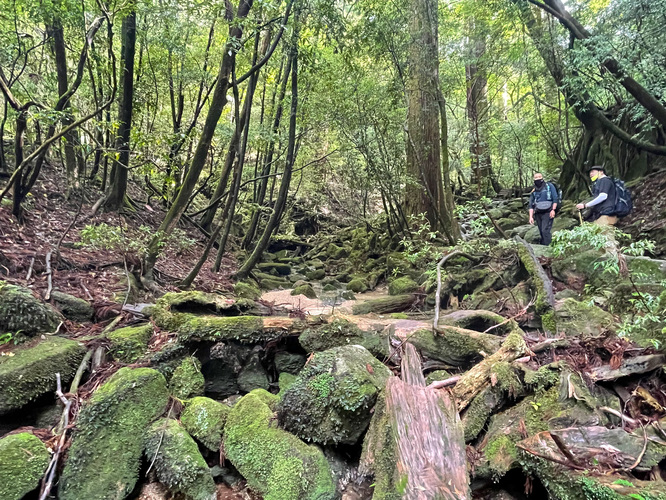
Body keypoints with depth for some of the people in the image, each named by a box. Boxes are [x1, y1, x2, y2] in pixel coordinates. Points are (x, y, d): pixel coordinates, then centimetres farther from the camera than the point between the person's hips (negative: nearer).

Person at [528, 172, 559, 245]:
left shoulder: (549, 186, 6)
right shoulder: (534, 191, 17)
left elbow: (555, 199, 0)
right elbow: (531, 205, 15)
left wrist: (553, 210, -11)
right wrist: (531, 217, 5)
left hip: (547, 212, -5)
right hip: (538, 213, 5)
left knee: (545, 231, -16)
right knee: (541, 232, 6)